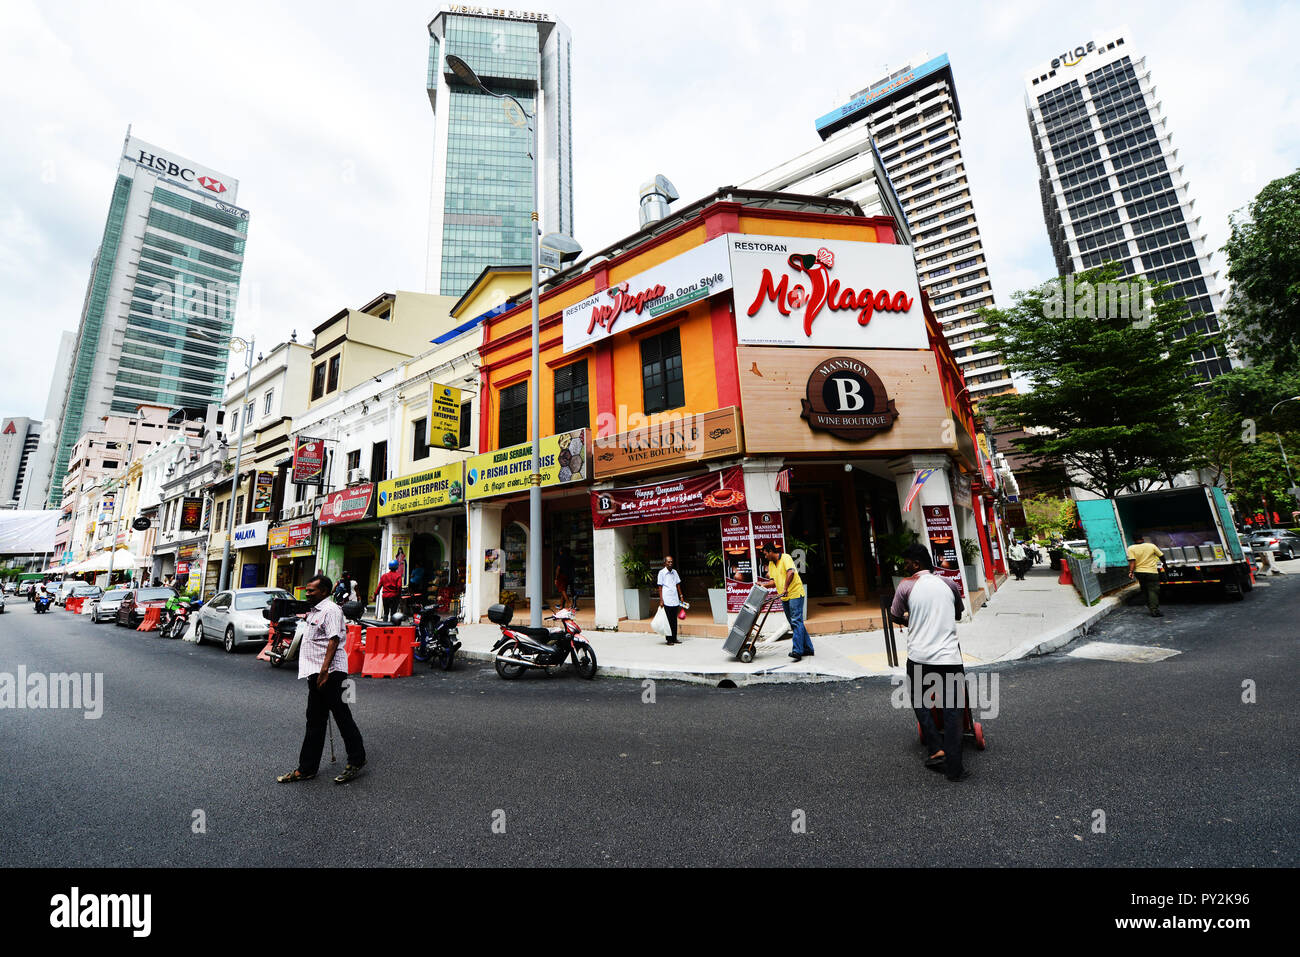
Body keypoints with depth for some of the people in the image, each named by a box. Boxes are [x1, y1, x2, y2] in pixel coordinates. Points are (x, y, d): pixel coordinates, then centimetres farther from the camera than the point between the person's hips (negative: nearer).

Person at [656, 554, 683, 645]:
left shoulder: (674, 571, 10)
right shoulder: (662, 572, -5)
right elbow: (660, 587, -5)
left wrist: (681, 596, 13)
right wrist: (661, 600, -10)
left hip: (675, 600, 5)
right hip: (667, 600, -5)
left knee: (674, 619, 9)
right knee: (668, 620, 0)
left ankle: (674, 638, 17)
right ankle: (669, 639, 8)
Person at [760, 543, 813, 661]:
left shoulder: (785, 558, -9)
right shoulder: (771, 564, 15)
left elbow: (791, 572, -25)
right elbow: (773, 581, 18)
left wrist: (785, 588, -31)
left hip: (795, 593, -9)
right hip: (784, 598, 9)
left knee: (796, 621, -13)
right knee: (794, 623, 10)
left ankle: (797, 650, -18)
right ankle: (807, 648, 18)